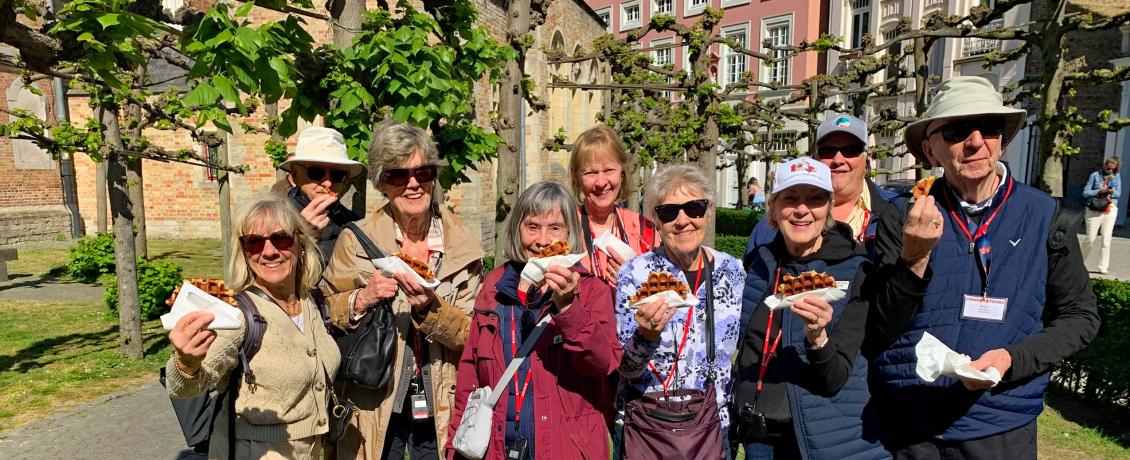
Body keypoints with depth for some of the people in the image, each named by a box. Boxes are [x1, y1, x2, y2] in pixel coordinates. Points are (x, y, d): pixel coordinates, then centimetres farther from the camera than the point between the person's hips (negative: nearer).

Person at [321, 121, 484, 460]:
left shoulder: (462, 245, -5)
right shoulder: (356, 240, -7)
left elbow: (471, 336, -6)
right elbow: (324, 314, -3)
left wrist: (430, 308, -22)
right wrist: (362, 299, -21)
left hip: (440, 406, 1)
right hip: (374, 406, -1)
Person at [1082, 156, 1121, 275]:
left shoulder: (1117, 177, 10)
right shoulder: (1095, 175, 3)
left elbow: (1118, 194, 4)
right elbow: (1085, 193, -1)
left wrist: (1111, 192, -17)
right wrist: (1099, 192, -17)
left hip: (1110, 209, 2)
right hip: (1095, 209, -2)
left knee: (1106, 239, -1)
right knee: (1090, 239, -3)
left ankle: (1103, 267, 2)